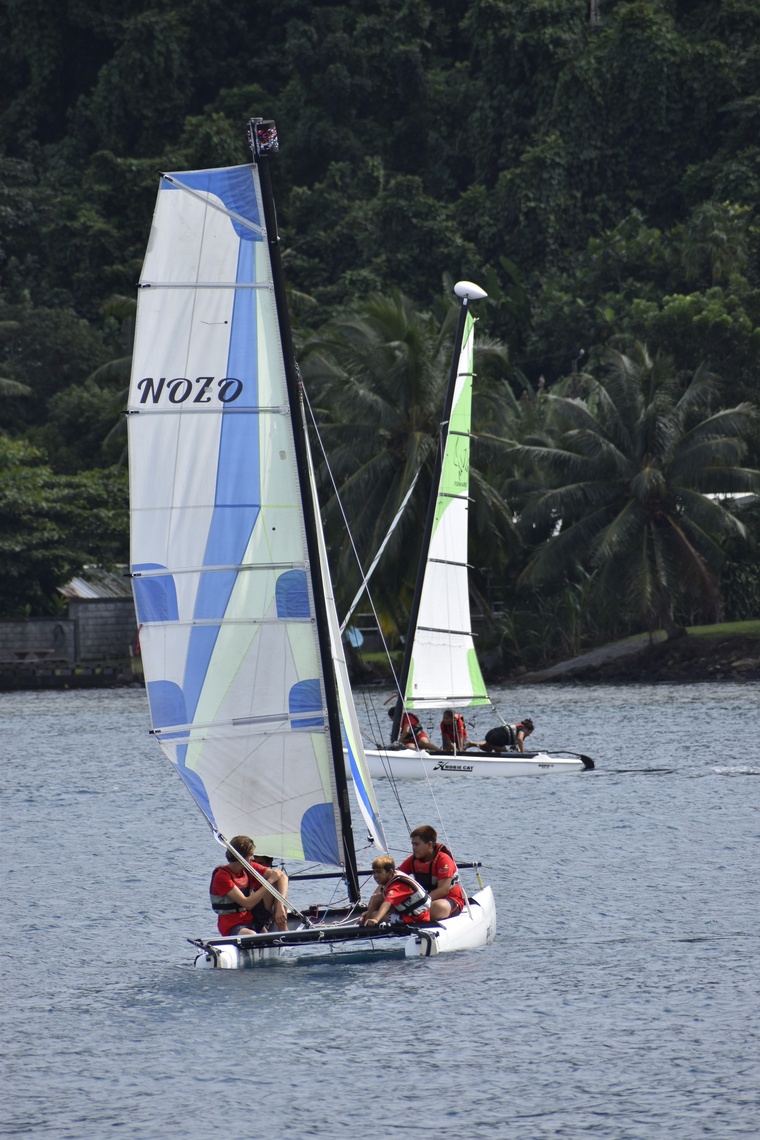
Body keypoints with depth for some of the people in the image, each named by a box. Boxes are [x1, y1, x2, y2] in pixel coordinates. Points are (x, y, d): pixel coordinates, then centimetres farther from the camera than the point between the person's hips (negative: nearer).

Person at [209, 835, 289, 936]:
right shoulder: (222, 876, -18)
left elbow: (282, 876, -2)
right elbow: (247, 904, -24)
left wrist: (280, 906, -19)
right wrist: (270, 881, -17)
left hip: (252, 919, 7)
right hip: (233, 927, -7)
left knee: (277, 886, -7)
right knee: (251, 936, -44)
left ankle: (283, 931, -6)